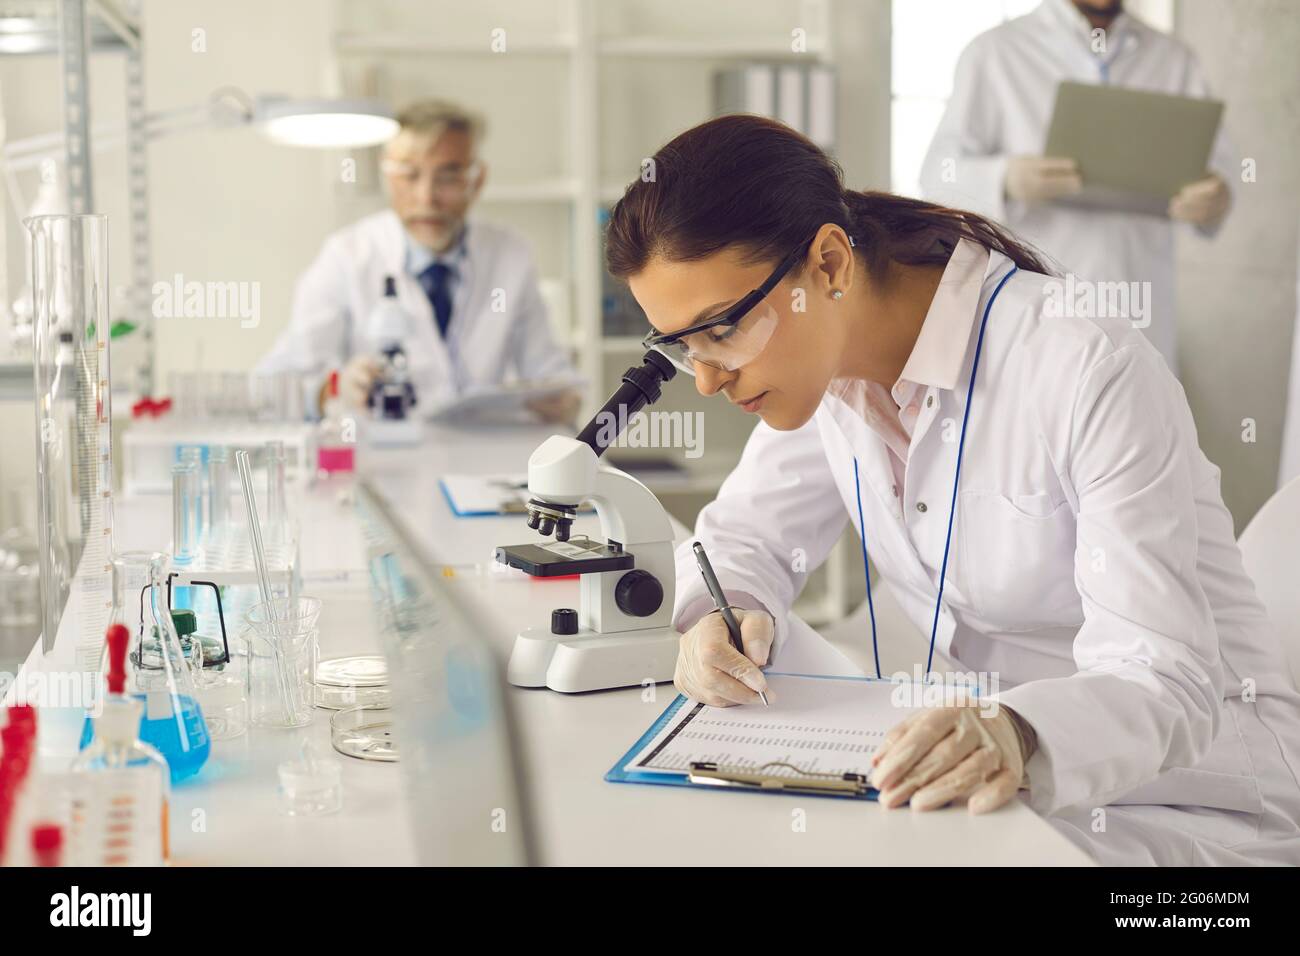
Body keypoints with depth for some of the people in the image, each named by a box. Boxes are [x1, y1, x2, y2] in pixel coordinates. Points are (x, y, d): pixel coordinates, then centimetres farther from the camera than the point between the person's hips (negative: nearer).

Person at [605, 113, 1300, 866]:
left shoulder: (1091, 372, -24)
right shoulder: (823, 356, -2)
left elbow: (1166, 685, -26)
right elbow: (744, 533, 10)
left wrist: (1020, 739, -47)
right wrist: (719, 621, -13)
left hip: (1192, 805, -6)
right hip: (1002, 785, 6)